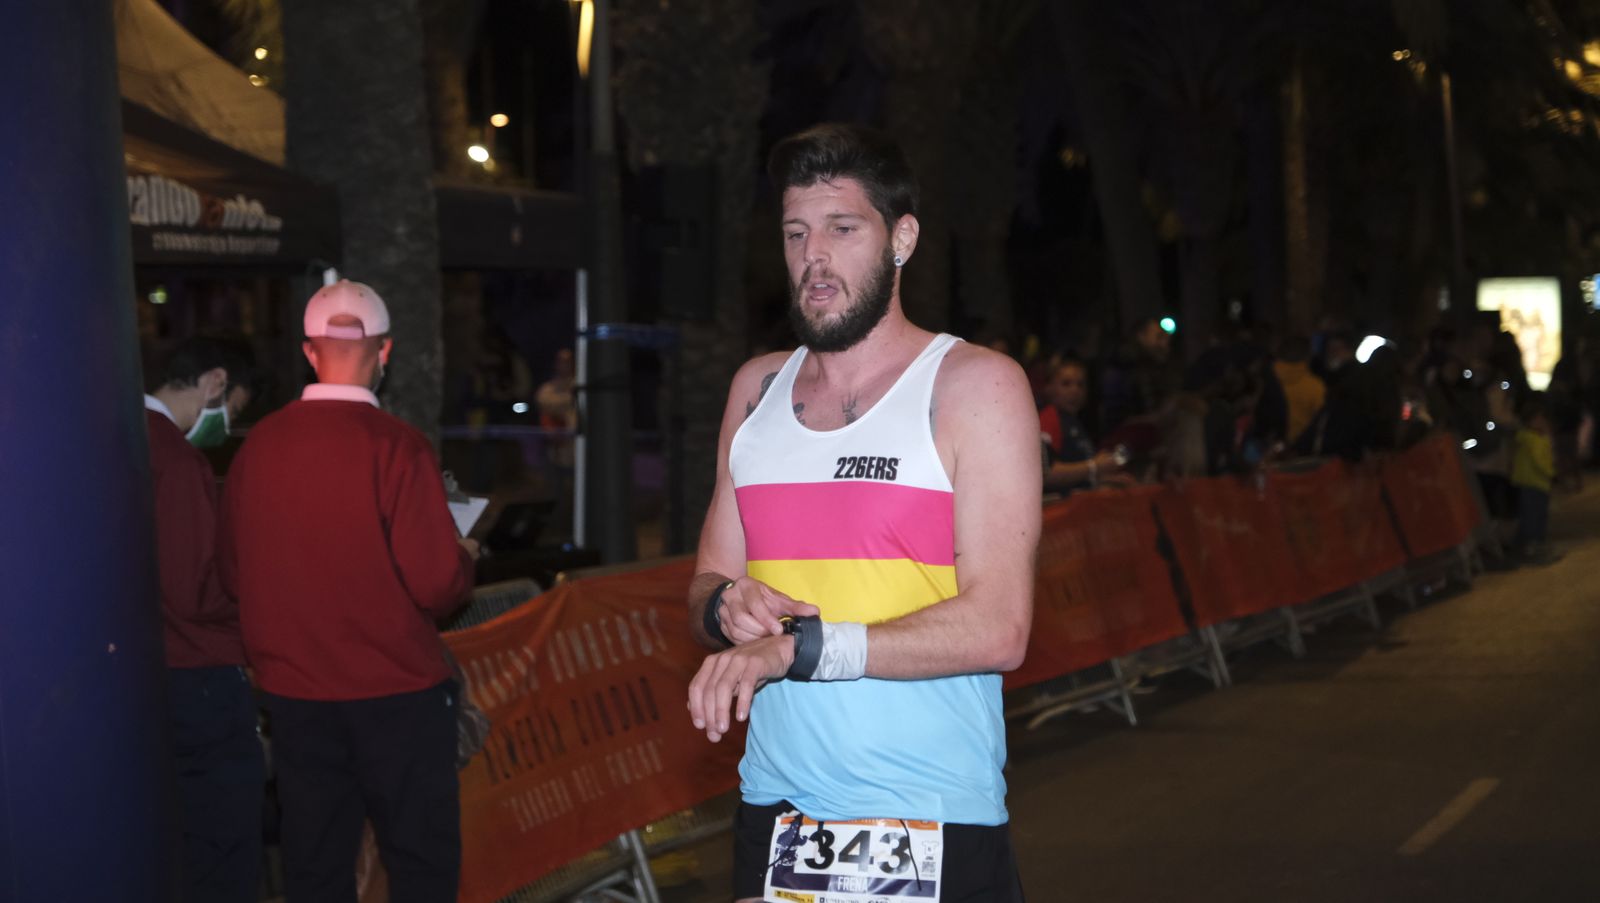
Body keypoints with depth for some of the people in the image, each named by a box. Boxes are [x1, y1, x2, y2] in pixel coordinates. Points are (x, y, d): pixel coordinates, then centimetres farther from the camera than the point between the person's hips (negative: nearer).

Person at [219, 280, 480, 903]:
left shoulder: (257, 447, -1)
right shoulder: (395, 447, -15)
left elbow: (234, 577, 8)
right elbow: (436, 585, -16)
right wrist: (464, 560, 5)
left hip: (293, 693, 4)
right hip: (395, 692, -4)